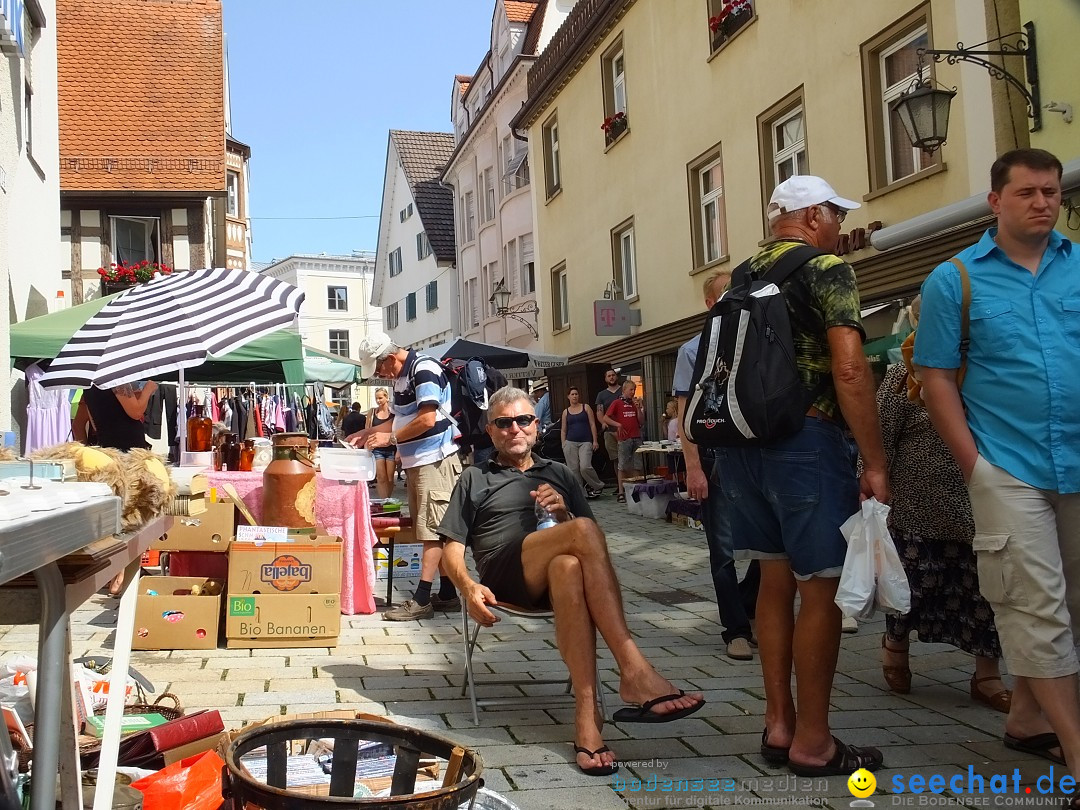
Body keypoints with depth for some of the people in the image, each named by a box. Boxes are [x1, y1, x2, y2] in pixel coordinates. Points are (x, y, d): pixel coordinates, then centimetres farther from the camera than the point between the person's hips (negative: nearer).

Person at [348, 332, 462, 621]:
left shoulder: (424, 369, -14)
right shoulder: (401, 377, 15)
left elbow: (427, 420, -22)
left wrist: (390, 438, -14)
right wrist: (369, 433, 12)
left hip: (435, 461, -10)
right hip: (415, 462, 10)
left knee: (433, 530, -8)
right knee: (436, 531, 10)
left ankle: (421, 600, -10)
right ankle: (447, 594, 15)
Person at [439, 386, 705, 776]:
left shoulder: (558, 474, 29)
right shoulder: (475, 479, 23)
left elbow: (591, 545, 21)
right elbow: (453, 547, 13)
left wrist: (564, 514, 0)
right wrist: (469, 587, -8)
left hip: (558, 570, 2)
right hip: (506, 574, -2)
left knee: (569, 567, -39)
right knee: (584, 530, -33)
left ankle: (587, 713, -47)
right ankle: (634, 671, -40)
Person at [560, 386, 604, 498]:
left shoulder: (586, 407, 7)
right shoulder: (566, 412, 11)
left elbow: (592, 425, 4)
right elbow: (563, 430, 13)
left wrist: (595, 441, -3)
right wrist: (563, 445, 4)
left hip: (585, 442, -3)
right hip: (570, 443, 3)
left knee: (585, 467, -17)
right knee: (573, 469, -2)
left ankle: (598, 486, 5)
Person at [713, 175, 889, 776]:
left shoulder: (743, 277, 15)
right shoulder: (827, 269, -7)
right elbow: (849, 371, -16)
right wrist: (875, 464, -14)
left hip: (742, 444, 8)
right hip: (808, 442, -8)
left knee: (777, 581, 14)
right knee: (821, 588, 0)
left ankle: (779, 725, 20)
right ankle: (812, 743, 6)